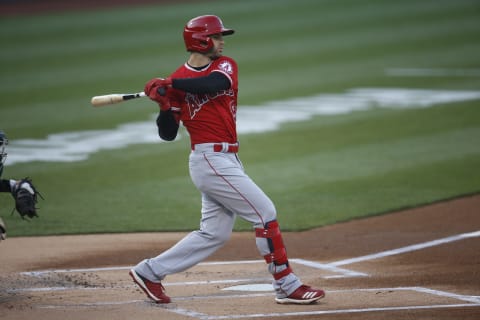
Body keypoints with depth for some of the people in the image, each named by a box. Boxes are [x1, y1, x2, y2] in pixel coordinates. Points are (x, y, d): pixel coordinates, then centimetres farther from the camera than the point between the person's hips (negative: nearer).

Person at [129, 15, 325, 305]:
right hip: (210, 160, -6)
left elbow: (213, 84, -16)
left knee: (214, 234, 10)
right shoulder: (177, 81, -2)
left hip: (228, 160, 7)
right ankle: (287, 286, -6)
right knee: (265, 212, -10)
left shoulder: (225, 65, 9)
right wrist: (164, 105, -17)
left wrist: (169, 84, -17)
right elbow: (168, 134, 0)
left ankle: (150, 272, 17)